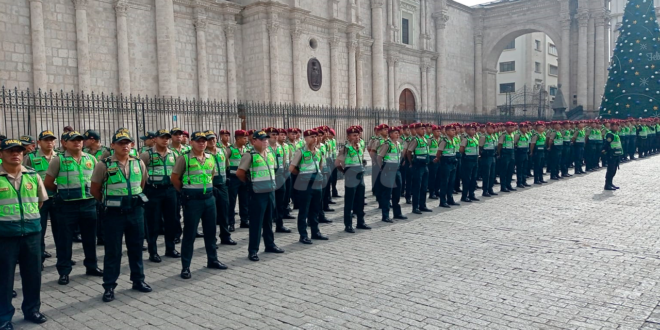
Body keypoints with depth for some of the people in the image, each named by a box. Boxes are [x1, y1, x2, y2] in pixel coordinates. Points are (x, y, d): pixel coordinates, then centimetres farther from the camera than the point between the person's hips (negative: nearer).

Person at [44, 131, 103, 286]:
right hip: (67, 206, -3)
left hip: (89, 203, 4)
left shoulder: (91, 159, 7)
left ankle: (92, 266, 27)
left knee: (90, 237, 13)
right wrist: (63, 191, 7)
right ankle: (64, 271, 15)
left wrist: (92, 191, 7)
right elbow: (48, 183, 1)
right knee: (64, 239, 4)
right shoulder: (58, 160, -4)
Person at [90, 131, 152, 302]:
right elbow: (95, 190, 1)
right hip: (115, 213, -3)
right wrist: (109, 202, 8)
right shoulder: (104, 165, -7)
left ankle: (138, 280, 27)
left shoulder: (139, 163, 4)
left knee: (136, 247, 13)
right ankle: (109, 286, 13)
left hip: (136, 211, 4)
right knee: (113, 251, 3)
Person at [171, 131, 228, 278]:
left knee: (210, 230, 14)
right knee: (189, 233, 1)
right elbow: (175, 178, -4)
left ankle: (212, 260, 29)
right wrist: (186, 191, 5)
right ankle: (185, 267, 9)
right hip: (192, 200, -6)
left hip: (209, 198, 6)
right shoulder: (184, 158, -9)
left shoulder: (210, 158, 7)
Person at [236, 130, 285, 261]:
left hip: (271, 191, 6)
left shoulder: (270, 153, 9)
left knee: (269, 220, 16)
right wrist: (250, 182, 2)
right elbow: (239, 173, -9)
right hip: (258, 193, -6)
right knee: (256, 222, -2)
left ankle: (270, 244, 28)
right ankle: (252, 250, 6)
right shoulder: (249, 155, -12)